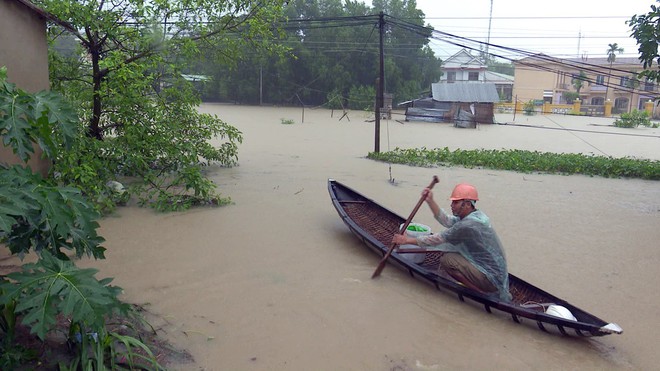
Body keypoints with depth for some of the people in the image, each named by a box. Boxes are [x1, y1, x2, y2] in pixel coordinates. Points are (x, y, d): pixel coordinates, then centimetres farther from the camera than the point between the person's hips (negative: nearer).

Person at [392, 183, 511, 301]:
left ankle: (482, 292, -5)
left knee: (446, 259, -14)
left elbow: (438, 239, -16)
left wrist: (408, 240, -7)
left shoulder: (468, 225, -24)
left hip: (491, 280, -10)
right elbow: (446, 220, 9)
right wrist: (430, 201, 2)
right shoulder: (476, 215, 4)